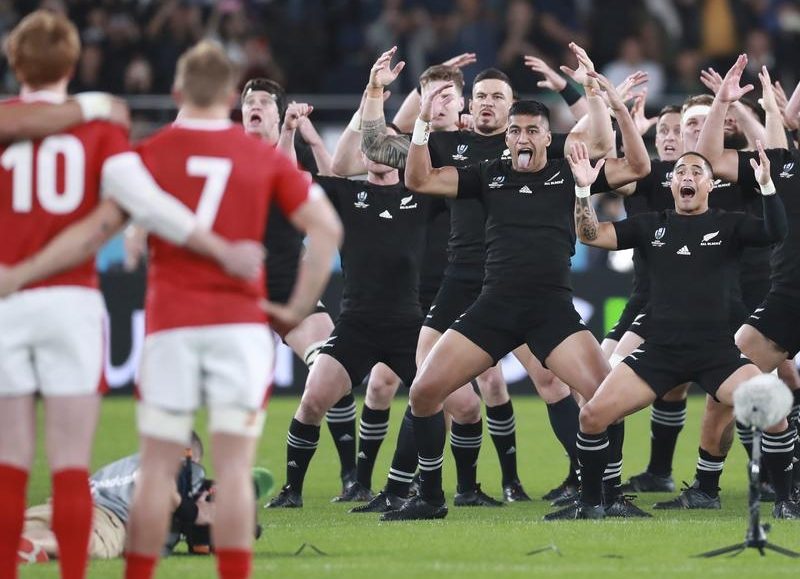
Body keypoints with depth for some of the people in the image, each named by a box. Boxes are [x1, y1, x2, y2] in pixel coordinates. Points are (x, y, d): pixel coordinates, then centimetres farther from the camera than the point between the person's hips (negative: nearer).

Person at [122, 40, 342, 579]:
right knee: (234, 468, -1)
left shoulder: (149, 153, 0)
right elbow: (326, 227, 2)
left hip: (170, 327, 0)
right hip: (241, 322, 1)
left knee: (157, 467, 5)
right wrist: (299, 308, 6)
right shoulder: (264, 157, 6)